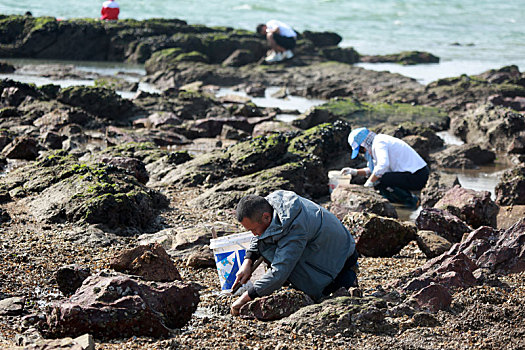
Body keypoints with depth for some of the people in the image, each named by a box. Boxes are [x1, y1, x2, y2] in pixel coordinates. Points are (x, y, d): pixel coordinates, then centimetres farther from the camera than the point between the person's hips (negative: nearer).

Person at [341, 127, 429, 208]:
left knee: (378, 181, -21)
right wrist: (355, 171, 17)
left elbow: (382, 165, -30)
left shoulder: (379, 142, -13)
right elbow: (373, 169, 27)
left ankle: (411, 201, -7)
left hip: (418, 176, -10)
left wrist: (370, 182, -18)